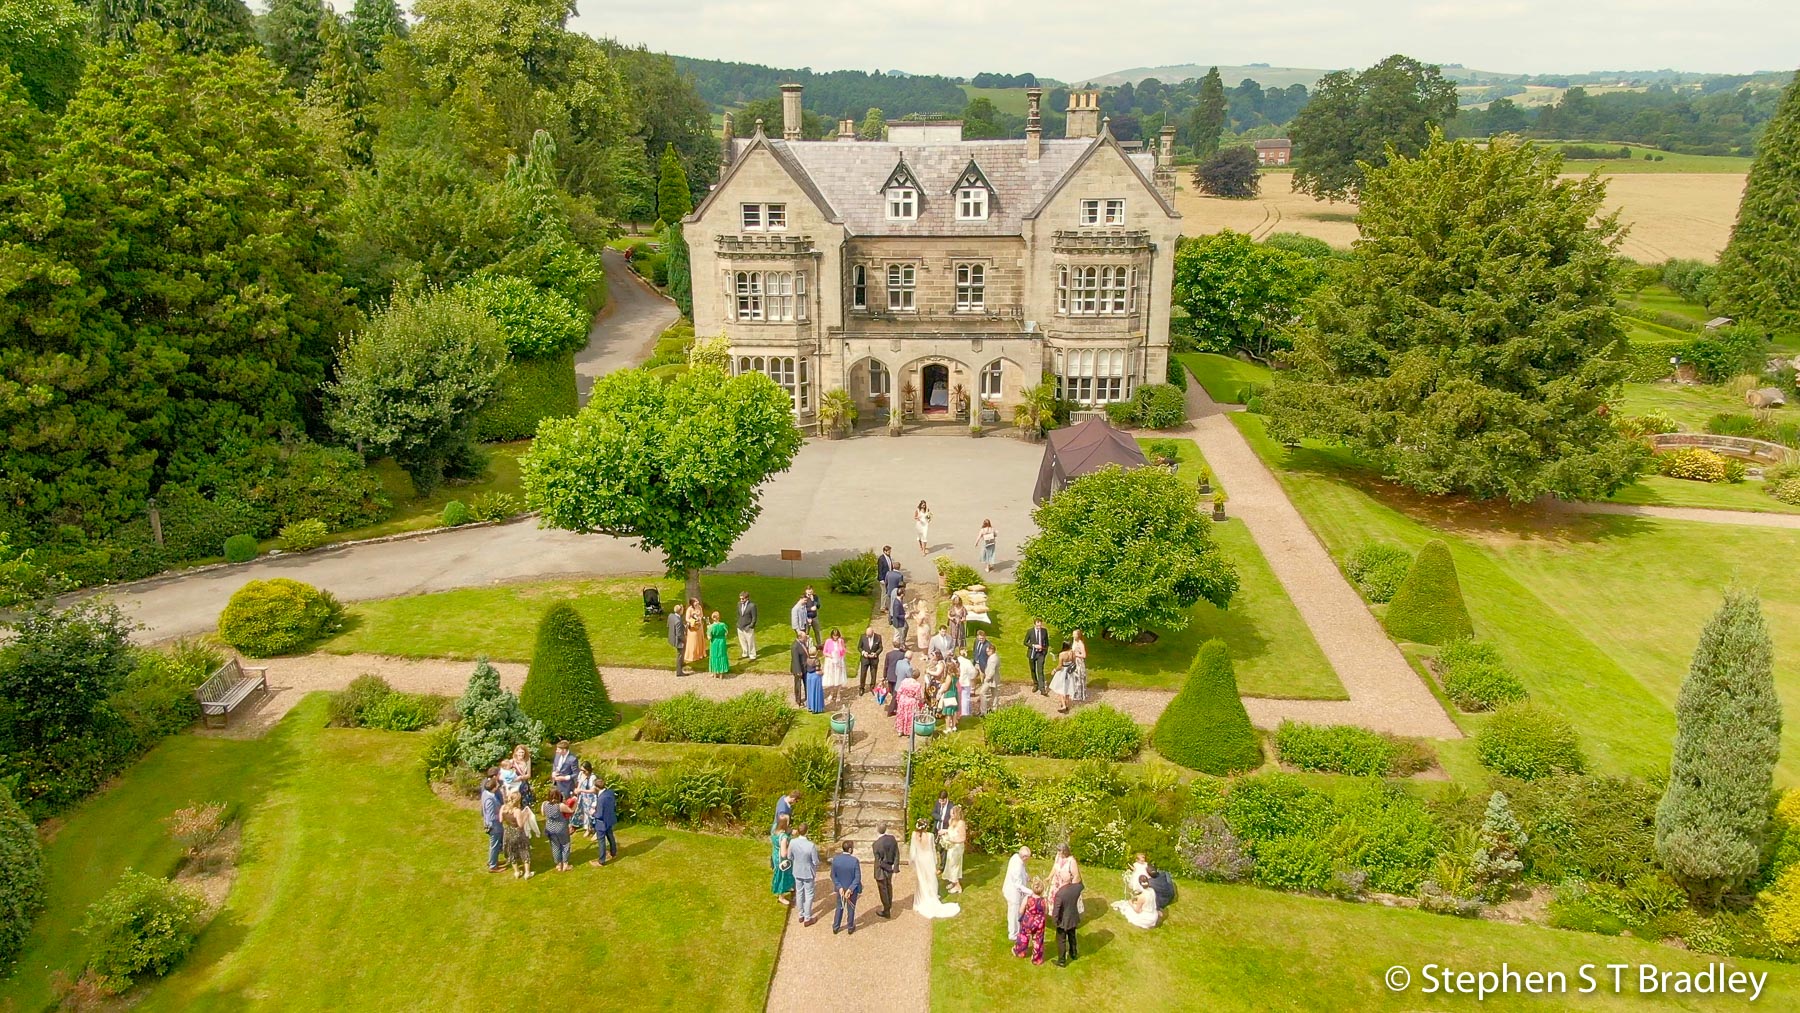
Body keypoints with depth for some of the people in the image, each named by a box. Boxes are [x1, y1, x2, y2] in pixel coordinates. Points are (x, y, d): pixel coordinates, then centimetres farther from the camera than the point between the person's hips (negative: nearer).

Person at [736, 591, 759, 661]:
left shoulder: (752, 605, -17)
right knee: (742, 642, 15)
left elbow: (754, 618, -12)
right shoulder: (739, 604, 1)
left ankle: (752, 656, 18)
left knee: (750, 642, 5)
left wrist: (750, 626, -13)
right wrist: (738, 624, 11)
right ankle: (745, 654, 31)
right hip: (740, 628, 6)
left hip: (748, 628, -6)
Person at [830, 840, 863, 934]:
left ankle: (835, 927, 33)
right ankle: (850, 928, 34)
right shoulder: (854, 861, -24)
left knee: (839, 907, 23)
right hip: (853, 889, -2)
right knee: (851, 908, 18)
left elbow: (833, 876, -10)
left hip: (840, 888, 3)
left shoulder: (835, 859, -15)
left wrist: (839, 887, -11)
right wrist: (850, 889, -17)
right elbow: (858, 877, -21)